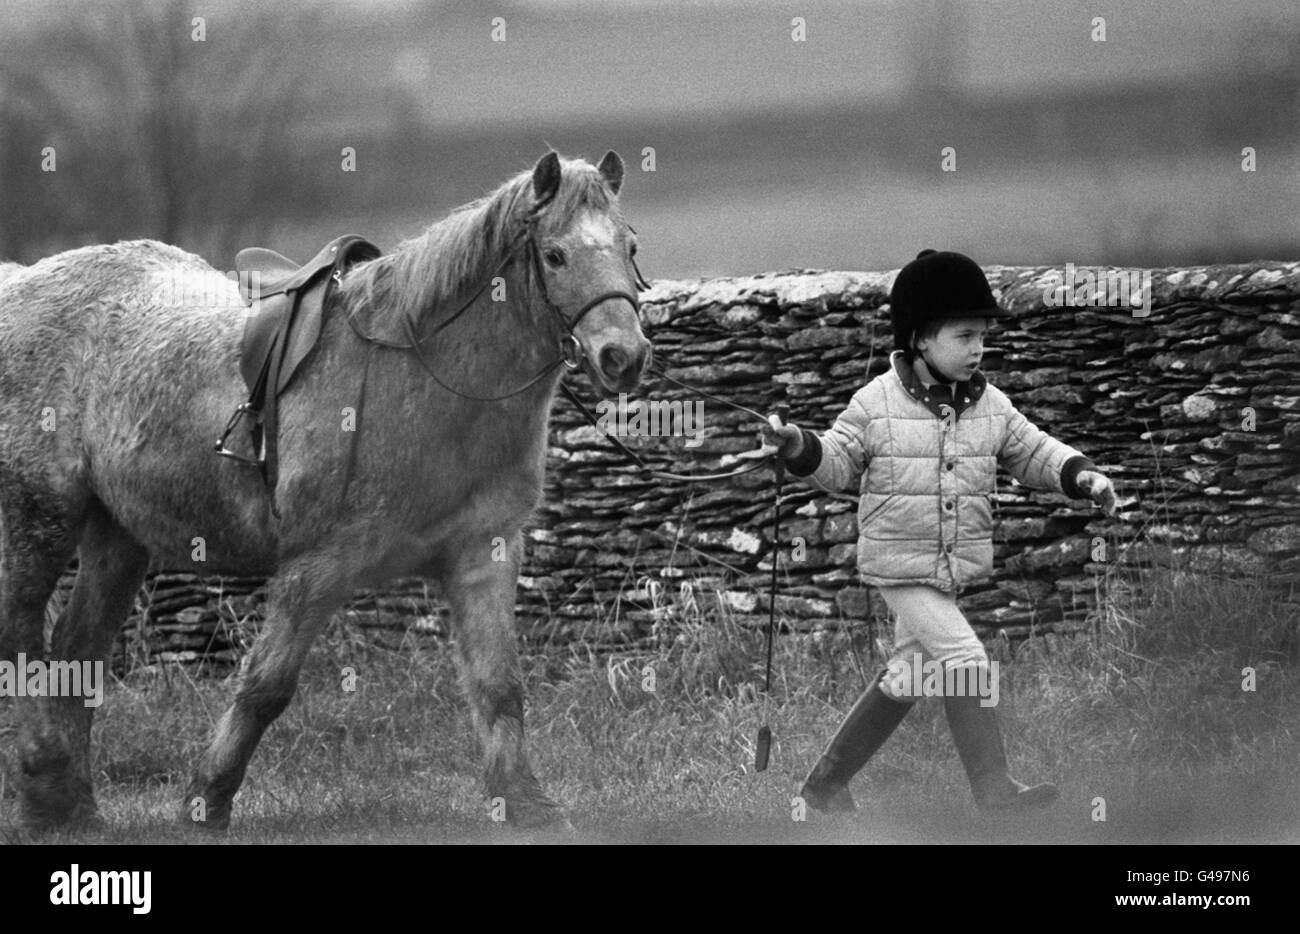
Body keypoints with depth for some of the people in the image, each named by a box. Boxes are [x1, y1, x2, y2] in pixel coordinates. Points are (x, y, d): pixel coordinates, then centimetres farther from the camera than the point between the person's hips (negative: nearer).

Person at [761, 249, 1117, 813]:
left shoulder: (990, 407, 2)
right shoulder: (876, 404, -9)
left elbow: (1034, 454, 9)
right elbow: (838, 466, -3)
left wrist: (1083, 476, -8)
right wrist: (797, 446, -22)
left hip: (958, 569, 6)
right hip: (901, 565, -6)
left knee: (904, 680, 14)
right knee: (967, 665, -17)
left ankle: (826, 782, 28)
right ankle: (995, 792, -16)